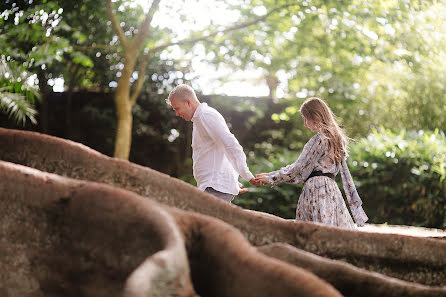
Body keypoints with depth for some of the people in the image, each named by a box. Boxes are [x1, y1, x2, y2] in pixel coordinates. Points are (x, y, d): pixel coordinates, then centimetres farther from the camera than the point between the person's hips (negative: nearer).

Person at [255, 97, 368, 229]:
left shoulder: (319, 139, -9)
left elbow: (298, 168, -6)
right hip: (331, 188, 8)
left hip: (317, 189, -8)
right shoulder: (335, 137, 17)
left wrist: (271, 177, 3)